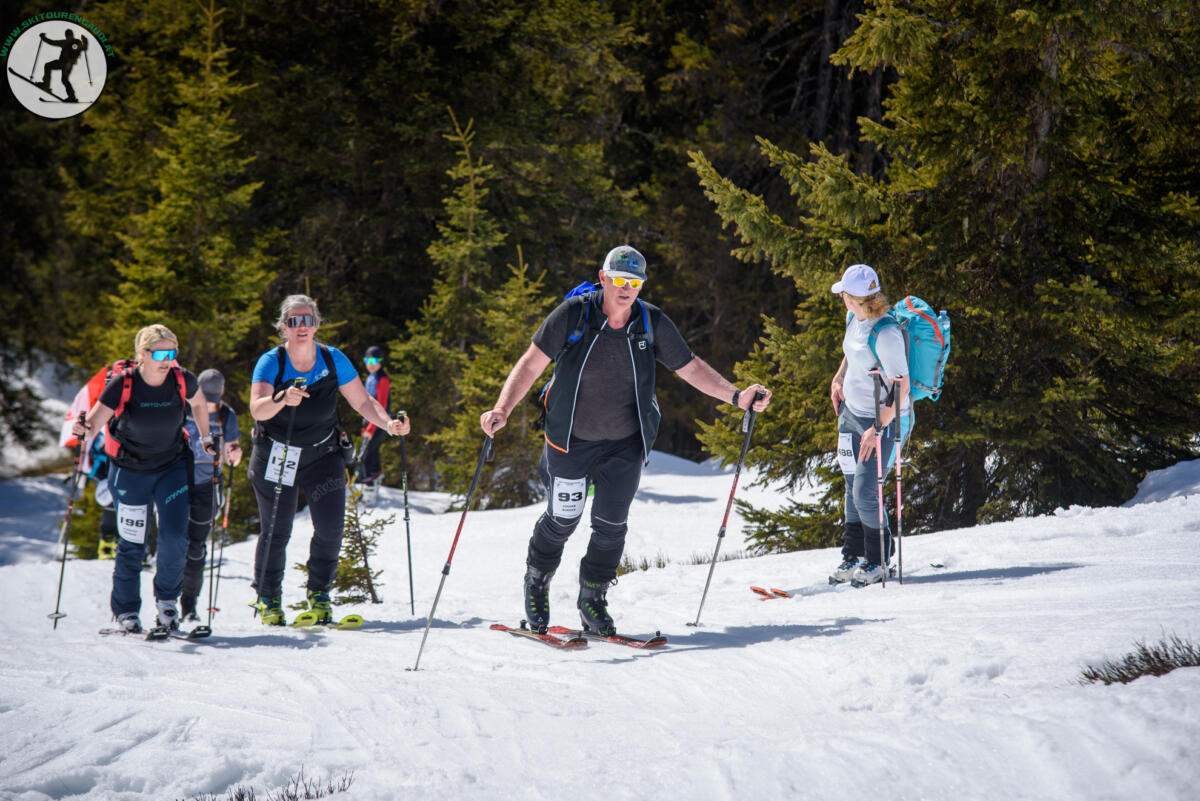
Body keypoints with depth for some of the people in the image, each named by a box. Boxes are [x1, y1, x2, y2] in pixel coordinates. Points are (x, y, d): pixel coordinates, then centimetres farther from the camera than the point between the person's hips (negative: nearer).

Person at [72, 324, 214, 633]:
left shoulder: (183, 381, -13)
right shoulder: (123, 384, -20)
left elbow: (198, 403, 9)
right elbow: (95, 420, -22)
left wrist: (206, 438, 17)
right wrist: (84, 429, -44)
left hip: (172, 468, 2)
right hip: (130, 472, -2)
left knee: (175, 536, -10)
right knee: (132, 544, 1)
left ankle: (167, 597, 15)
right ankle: (126, 611, 19)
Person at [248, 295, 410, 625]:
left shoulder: (333, 360, -7)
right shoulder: (271, 363, -15)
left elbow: (362, 401, -3)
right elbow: (257, 409, -28)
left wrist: (389, 424, -21)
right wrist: (282, 399, -49)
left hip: (322, 454, 2)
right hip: (276, 456, -2)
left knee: (330, 528, -8)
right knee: (276, 532, 0)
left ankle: (319, 593, 14)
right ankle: (268, 599, 19)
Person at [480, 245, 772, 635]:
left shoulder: (652, 324, -10)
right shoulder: (574, 314, -17)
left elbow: (691, 368, -3)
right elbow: (532, 363, -16)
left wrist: (736, 396, -14)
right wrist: (503, 409, -27)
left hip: (626, 442, 2)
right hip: (572, 440, -1)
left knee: (611, 523, 1)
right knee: (561, 519, 8)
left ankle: (593, 599, 21)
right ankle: (536, 582, 35)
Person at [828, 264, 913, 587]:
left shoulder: (886, 334, -28)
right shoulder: (854, 317, -1)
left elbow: (902, 385, -26)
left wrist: (877, 429, -24)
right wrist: (839, 378, 10)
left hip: (884, 419, -8)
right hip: (851, 413, 8)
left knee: (865, 493, -8)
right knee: (853, 488, 14)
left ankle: (878, 560, 12)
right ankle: (854, 556, 27)